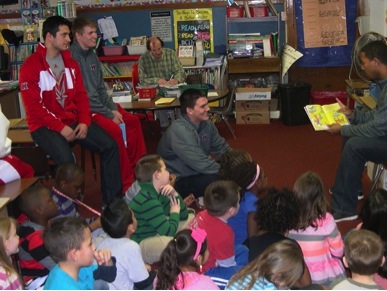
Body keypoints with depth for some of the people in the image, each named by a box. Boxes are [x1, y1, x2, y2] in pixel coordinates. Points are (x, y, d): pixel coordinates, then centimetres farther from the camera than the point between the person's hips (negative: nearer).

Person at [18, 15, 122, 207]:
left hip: (73, 121, 6)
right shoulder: (31, 66, -9)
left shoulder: (70, 63, 11)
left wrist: (84, 121, -6)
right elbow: (33, 106, -14)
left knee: (109, 146, -9)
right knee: (66, 160, -33)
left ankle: (113, 201, -2)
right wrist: (60, 127, -20)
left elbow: (81, 95, 11)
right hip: (45, 125, -6)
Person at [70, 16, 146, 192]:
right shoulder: (72, 57, -18)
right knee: (114, 129, -27)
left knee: (133, 121, 3)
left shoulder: (92, 55, 10)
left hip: (99, 104, 10)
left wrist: (113, 109, 0)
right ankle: (126, 183, -17)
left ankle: (138, 168, 12)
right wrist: (109, 114, -16)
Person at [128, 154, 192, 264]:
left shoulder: (159, 194, 5)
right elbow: (168, 230, -28)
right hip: (139, 246, -11)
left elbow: (183, 216, 9)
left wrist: (174, 194, -7)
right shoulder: (148, 201, -25)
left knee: (192, 219, 15)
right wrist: (174, 213, -9)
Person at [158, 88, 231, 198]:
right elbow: (202, 164, -30)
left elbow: (222, 148, 6)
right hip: (177, 181, -8)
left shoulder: (206, 123, -3)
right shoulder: (179, 130, -28)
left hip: (197, 171, 8)